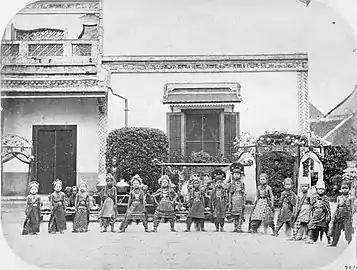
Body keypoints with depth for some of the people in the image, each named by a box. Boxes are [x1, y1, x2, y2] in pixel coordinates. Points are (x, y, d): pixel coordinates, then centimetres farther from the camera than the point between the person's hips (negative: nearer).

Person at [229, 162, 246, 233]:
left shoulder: (242, 184, 6)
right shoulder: (232, 184, 9)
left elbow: (244, 194, 5)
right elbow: (230, 194, 8)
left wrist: (244, 202, -1)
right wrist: (230, 203, 2)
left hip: (240, 200, -1)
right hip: (234, 200, 2)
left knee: (240, 214, -6)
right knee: (234, 214, 3)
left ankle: (239, 227, -4)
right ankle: (235, 227, 9)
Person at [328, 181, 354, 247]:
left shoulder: (350, 198, 0)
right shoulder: (339, 198, 8)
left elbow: (352, 208, 0)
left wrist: (351, 217, -5)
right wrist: (334, 216, 9)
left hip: (347, 216, -3)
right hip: (339, 215, 3)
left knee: (348, 231, -6)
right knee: (337, 230, 7)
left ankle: (350, 243, 2)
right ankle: (334, 243, 16)